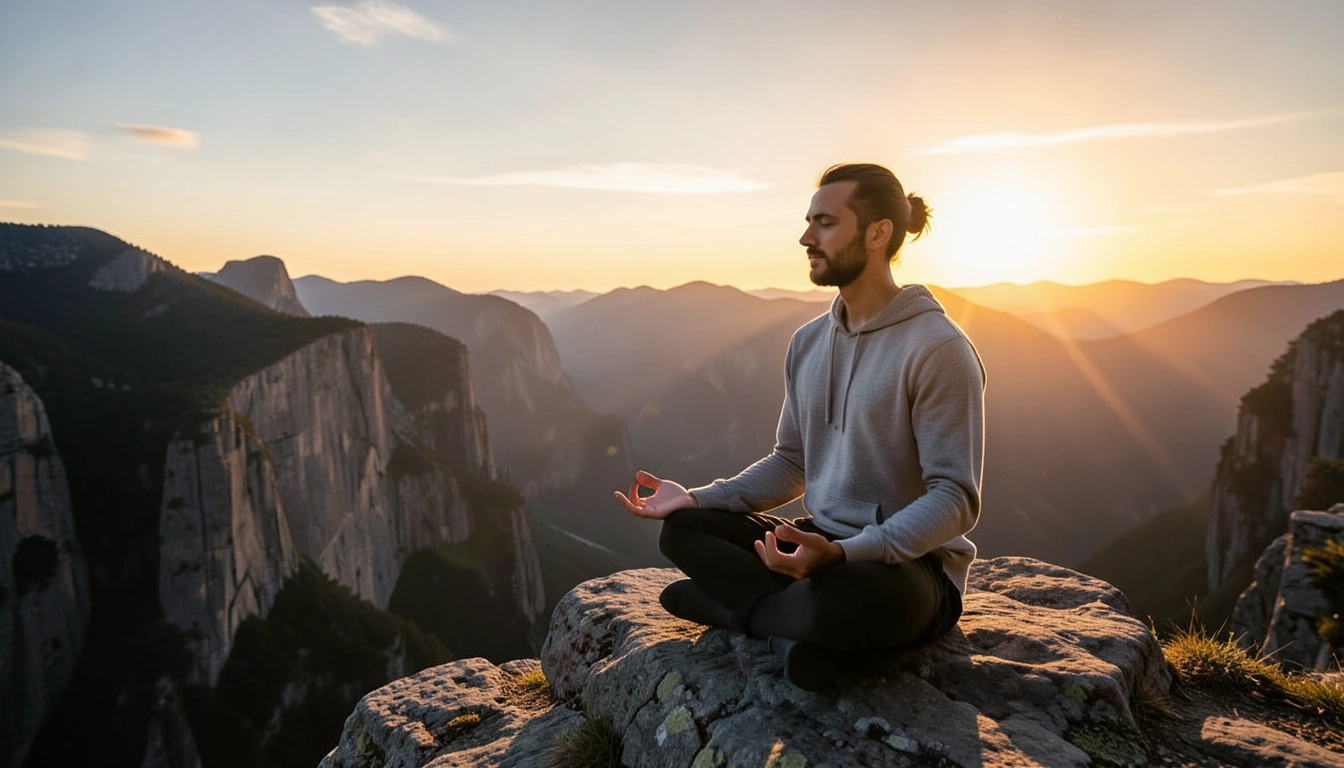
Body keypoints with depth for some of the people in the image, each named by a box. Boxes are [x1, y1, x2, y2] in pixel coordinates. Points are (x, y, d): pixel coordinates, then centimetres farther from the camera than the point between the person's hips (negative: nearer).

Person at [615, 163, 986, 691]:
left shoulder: (938, 347, -16)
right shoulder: (808, 341, 7)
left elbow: (955, 497, -18)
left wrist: (843, 553, -33)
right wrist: (697, 498, -2)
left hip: (912, 563, -7)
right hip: (821, 544, 7)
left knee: (841, 599, -39)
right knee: (681, 530, -5)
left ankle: (723, 603, -10)